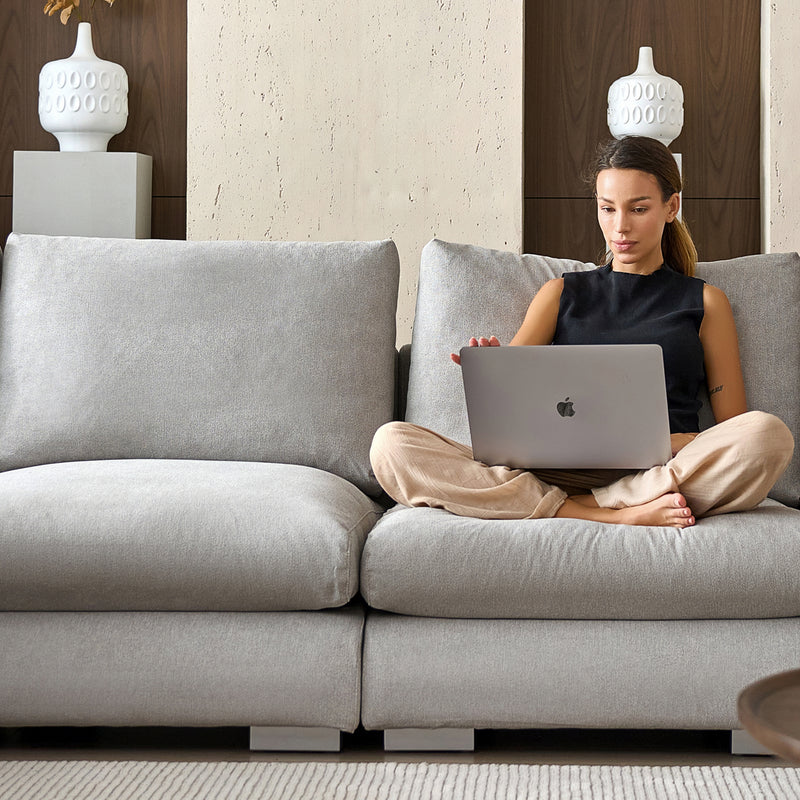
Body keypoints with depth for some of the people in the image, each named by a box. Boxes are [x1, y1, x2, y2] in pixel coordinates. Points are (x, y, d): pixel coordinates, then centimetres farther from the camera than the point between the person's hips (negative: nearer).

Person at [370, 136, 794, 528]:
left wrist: (659, 441, -9)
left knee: (769, 433, -33)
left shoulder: (705, 302, 21)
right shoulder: (562, 293, 26)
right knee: (392, 443, -23)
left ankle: (584, 507, -26)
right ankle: (621, 515, -29)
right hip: (557, 472, 2)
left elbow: (734, 429, 13)